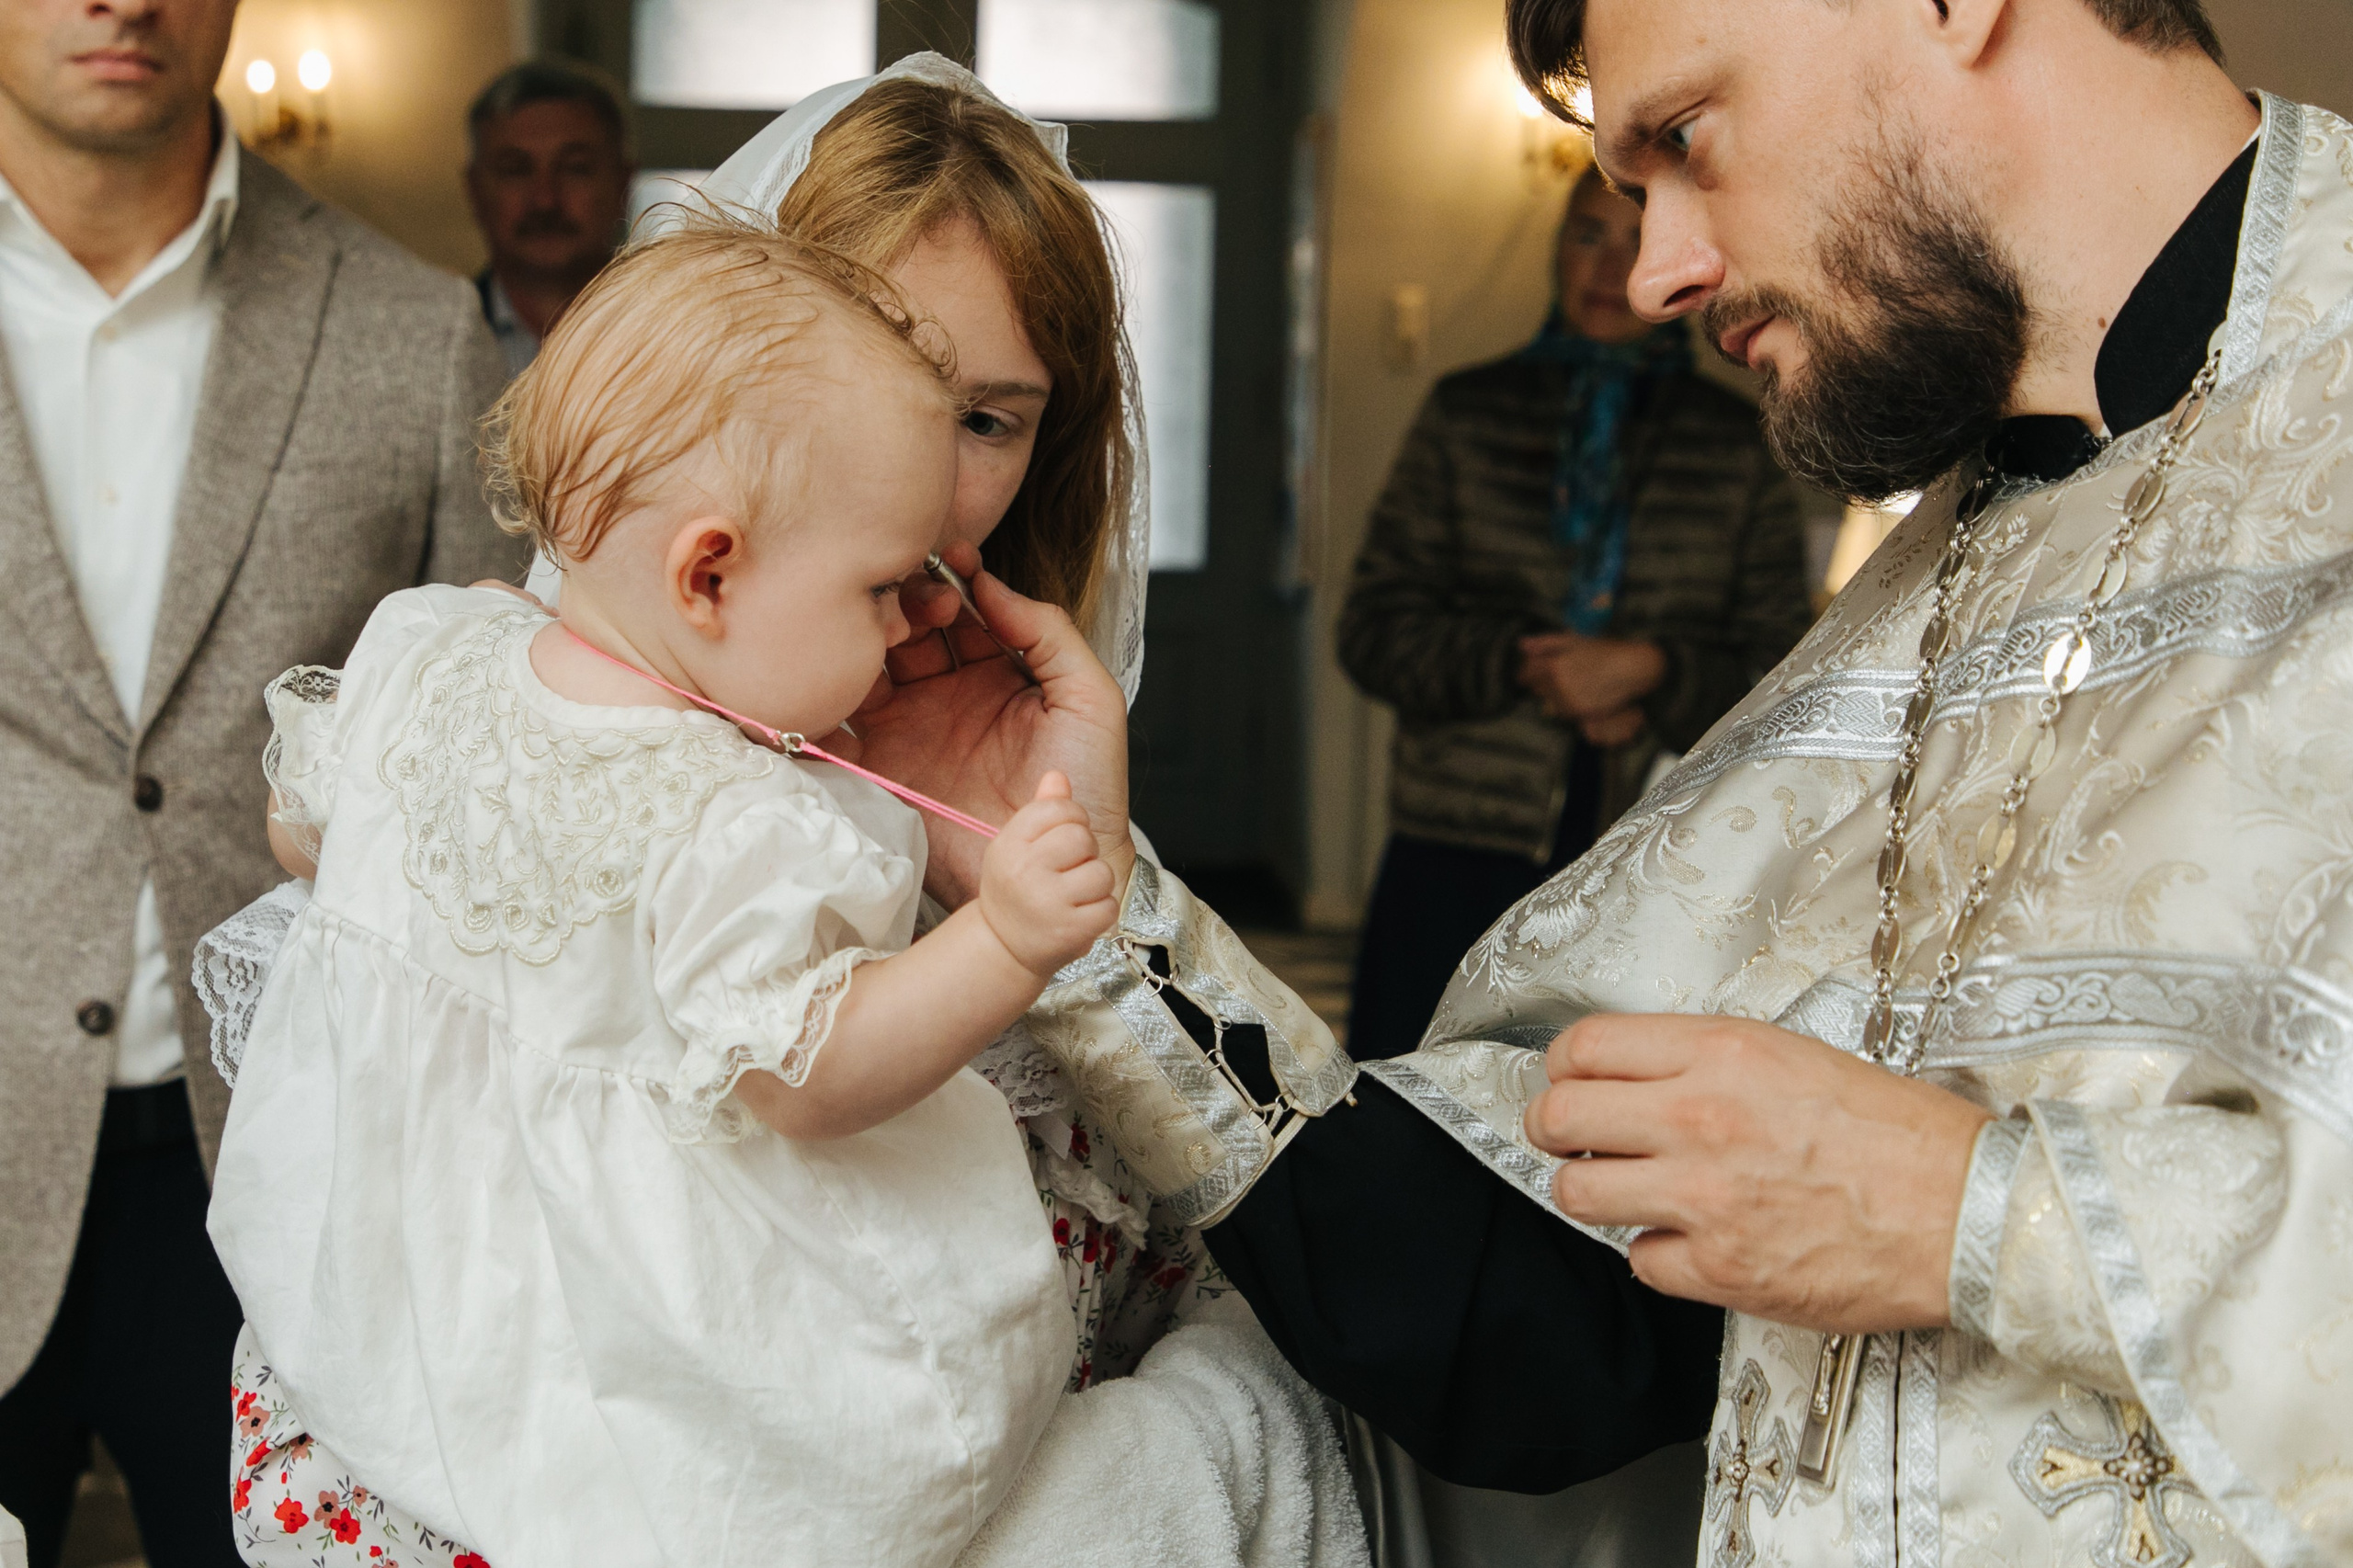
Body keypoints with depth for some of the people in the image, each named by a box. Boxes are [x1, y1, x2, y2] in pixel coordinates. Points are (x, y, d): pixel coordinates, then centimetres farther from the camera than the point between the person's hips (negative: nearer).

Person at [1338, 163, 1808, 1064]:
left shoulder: (1736, 448, 9)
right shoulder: (1468, 416, 9)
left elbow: (1779, 673, 6)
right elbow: (1375, 631, 5)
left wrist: (1653, 670, -13)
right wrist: (1522, 665, -12)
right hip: (1459, 856, 0)